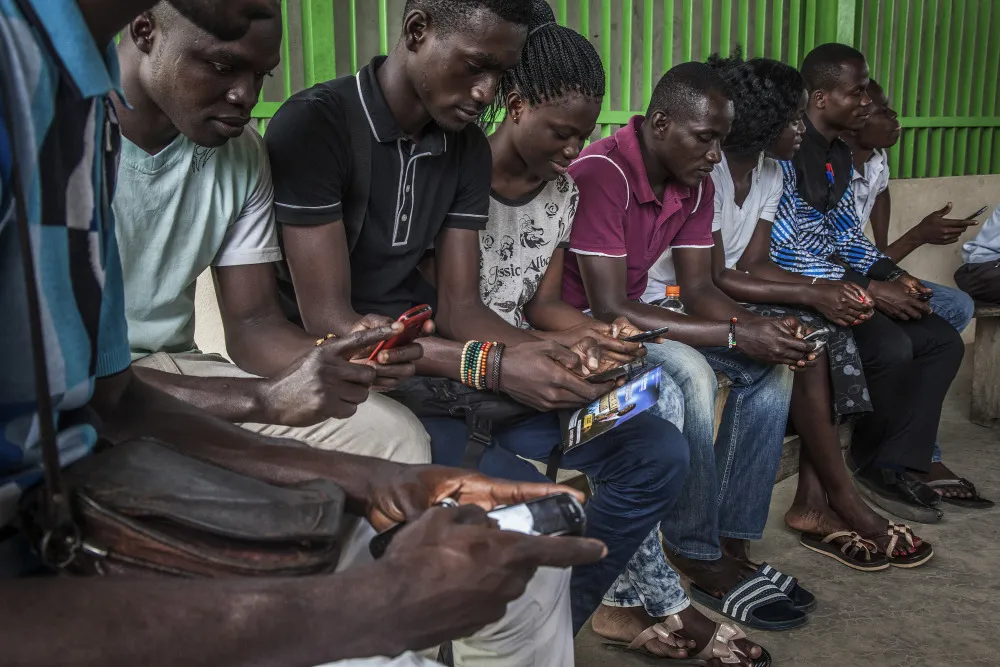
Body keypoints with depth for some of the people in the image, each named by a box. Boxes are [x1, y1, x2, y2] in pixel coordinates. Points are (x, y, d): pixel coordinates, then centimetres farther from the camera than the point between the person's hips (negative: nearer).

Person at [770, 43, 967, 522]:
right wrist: (869, 289, -23)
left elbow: (847, 234, 17)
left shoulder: (840, 155, 13)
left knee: (943, 341, -2)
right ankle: (869, 462, 0)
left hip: (840, 280, 9)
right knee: (890, 348, -27)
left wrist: (893, 275, -1)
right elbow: (781, 250, -24)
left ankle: (896, 466, -2)